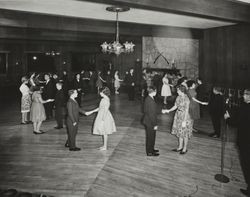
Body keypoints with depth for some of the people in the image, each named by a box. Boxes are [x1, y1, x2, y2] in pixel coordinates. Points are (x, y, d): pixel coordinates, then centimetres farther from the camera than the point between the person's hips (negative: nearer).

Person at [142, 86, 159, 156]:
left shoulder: (148, 98, 3)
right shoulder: (151, 101, -27)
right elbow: (151, 114, -25)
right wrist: (155, 124, -18)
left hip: (148, 121, 9)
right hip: (150, 122, -9)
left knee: (151, 136, 23)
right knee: (150, 137, 6)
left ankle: (151, 149, 39)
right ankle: (149, 152, 21)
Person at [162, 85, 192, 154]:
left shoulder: (186, 99, -21)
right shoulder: (178, 97, 2)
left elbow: (186, 111, -20)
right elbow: (175, 106, 12)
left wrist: (184, 121, -20)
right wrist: (168, 110, 1)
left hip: (184, 117, -8)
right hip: (178, 116, 8)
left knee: (185, 134, 6)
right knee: (179, 132, 17)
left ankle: (185, 148, 21)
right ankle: (180, 147, 31)